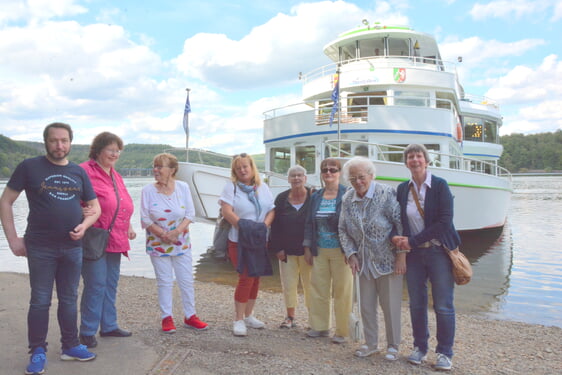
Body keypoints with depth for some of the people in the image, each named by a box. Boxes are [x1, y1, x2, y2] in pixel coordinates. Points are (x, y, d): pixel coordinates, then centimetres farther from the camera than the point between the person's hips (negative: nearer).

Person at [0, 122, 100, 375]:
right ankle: (38, 353, 16)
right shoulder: (30, 167, -2)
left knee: (69, 299, 13)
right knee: (40, 301, 2)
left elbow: (94, 207, 13)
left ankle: (70, 346, 25)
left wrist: (84, 225, -7)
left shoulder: (79, 172, 9)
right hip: (40, 248, -3)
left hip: (72, 248, 4)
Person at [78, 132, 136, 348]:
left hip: (115, 240, 9)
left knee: (111, 285, 16)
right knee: (96, 285, -4)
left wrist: (128, 226, 16)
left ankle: (108, 326, 28)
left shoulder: (116, 176, 16)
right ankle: (87, 332, 11)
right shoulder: (85, 171, -11)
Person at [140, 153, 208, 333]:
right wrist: (163, 234, -16)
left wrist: (176, 232, -17)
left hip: (181, 243, 1)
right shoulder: (148, 191, -5)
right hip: (157, 244, -1)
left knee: (187, 280, 6)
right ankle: (167, 318, 17)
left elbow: (190, 214, -3)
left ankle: (190, 316, 18)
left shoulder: (183, 187, -2)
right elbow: (145, 219, -5)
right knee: (164, 282, 5)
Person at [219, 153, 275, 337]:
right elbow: (226, 211, -13)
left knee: (256, 278, 10)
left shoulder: (263, 188, 10)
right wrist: (243, 226, -21)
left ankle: (248, 315, 24)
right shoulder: (231, 187, -3)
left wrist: (264, 225, -12)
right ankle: (238, 320, 2)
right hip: (239, 240, -5)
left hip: (260, 241, 5)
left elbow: (271, 210, 6)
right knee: (246, 278, -9)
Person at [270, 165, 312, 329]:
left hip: (307, 250, -2)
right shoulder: (281, 199, 4)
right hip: (287, 251, 3)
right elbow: (275, 226, 4)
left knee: (310, 283, 4)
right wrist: (278, 248, -2)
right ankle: (290, 317, 22)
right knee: (288, 284, 8)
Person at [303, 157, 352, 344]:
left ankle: (342, 331, 14)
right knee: (318, 289, 10)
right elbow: (309, 223, 13)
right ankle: (320, 327, 24)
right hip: (320, 251, 5)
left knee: (342, 291, 2)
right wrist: (307, 248, 9)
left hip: (340, 251, -5)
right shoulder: (316, 197, 11)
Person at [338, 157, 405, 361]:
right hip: (364, 261, 5)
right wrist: (351, 254, -1)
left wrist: (401, 255, -15)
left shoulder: (387, 194, -13)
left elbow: (401, 224, -13)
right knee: (366, 305, 11)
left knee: (391, 304, 4)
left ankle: (393, 346, 22)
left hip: (388, 260, -4)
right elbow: (343, 229, 8)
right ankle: (371, 343, 28)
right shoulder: (347, 199, 1)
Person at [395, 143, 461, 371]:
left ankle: (444, 353, 15)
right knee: (416, 304, 9)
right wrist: (401, 241, -10)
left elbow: (444, 222, -13)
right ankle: (420, 348, 23)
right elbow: (399, 220, 11)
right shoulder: (402, 189, 7)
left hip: (439, 252, -3)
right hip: (413, 254, 4)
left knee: (443, 305, 1)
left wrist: (413, 241, -16)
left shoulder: (440, 186, -6)